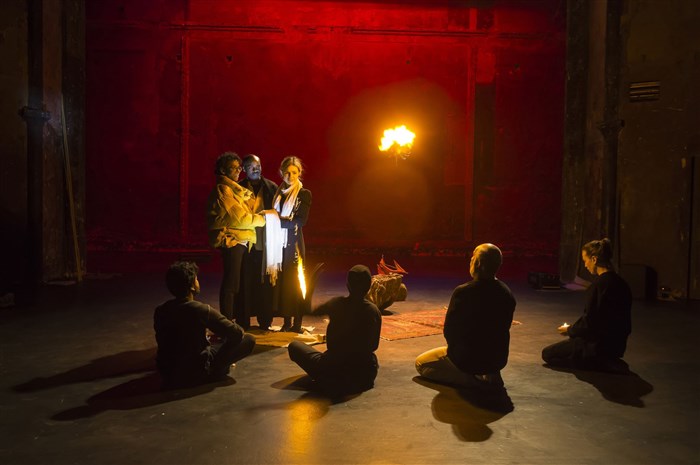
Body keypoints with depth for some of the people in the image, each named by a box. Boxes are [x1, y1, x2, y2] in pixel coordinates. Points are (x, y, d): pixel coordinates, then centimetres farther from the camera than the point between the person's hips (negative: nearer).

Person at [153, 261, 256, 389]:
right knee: (248, 340, -4)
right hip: (194, 374, -7)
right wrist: (220, 333, 9)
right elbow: (237, 333, -16)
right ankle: (215, 372, 7)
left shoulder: (159, 311, -5)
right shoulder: (201, 310, -22)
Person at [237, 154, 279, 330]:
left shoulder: (271, 187, 7)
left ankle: (265, 322, 15)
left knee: (265, 282, 5)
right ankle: (243, 322, 12)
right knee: (245, 283, 2)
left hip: (266, 243, 1)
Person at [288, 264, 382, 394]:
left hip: (334, 371, -4)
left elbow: (313, 311, 5)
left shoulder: (336, 304, -14)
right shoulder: (374, 311, -8)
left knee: (294, 345, 13)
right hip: (365, 376, 4)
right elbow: (374, 346, 2)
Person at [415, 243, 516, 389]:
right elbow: (501, 329, 7)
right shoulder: (507, 294, -5)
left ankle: (471, 380, -5)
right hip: (498, 360, 8)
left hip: (467, 360, -8)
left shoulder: (462, 292, -22)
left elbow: (448, 332, -13)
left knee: (420, 363, 13)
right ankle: (490, 376, 19)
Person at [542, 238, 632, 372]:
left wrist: (569, 330, 0)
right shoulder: (620, 283, 4)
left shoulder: (598, 285, -22)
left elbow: (588, 323, -20)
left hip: (599, 344, -10)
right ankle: (608, 361, 12)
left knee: (547, 354, 0)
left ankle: (602, 364, -9)